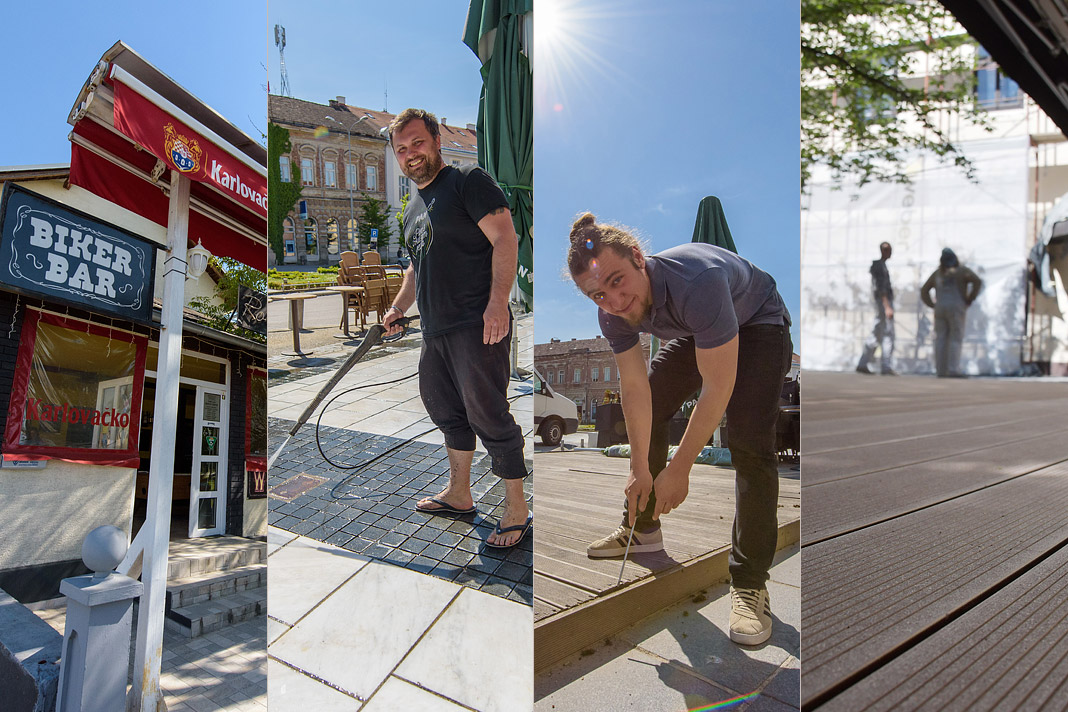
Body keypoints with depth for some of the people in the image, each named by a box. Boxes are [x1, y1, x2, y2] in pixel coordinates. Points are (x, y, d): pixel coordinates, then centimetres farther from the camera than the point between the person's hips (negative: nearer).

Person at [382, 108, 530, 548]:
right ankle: (459, 495, 32)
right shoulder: (413, 207, 22)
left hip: (477, 327, -9)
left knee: (487, 414, -8)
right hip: (435, 330, 9)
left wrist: (498, 302, -24)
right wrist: (398, 306, 19)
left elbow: (505, 238, -14)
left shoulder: (468, 181, -4)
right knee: (446, 411, 16)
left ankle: (517, 510, 5)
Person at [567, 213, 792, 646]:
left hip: (757, 325, -6)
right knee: (645, 416, 5)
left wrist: (678, 470, -30)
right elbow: (635, 389, -14)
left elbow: (718, 388, -37)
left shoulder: (696, 281, -43)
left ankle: (750, 582, -9)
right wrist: (640, 469, -14)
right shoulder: (613, 312, -23)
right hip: (694, 332, 6)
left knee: (749, 443, -21)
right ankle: (642, 528, 25)